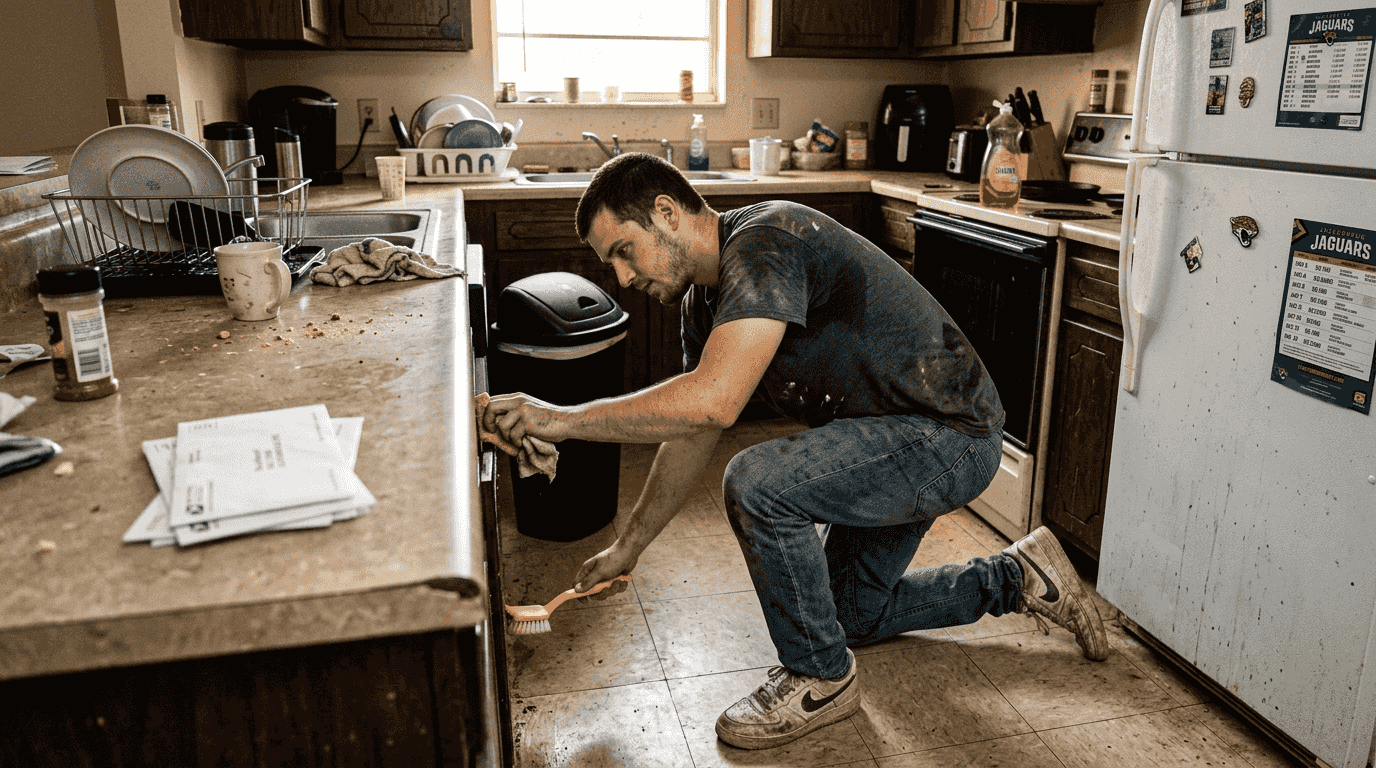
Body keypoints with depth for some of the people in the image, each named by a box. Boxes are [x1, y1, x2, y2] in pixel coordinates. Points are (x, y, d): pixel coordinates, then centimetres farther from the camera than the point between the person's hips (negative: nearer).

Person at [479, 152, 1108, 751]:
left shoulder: (764, 242, -26)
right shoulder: (704, 300, 4)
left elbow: (713, 401, -39)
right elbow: (693, 435, 11)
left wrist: (563, 417, -32)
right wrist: (627, 547, 13)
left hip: (951, 437, -10)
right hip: (893, 442, 10)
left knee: (756, 483, -29)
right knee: (850, 614, 21)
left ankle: (820, 678, -5)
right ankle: (1018, 578, 34)